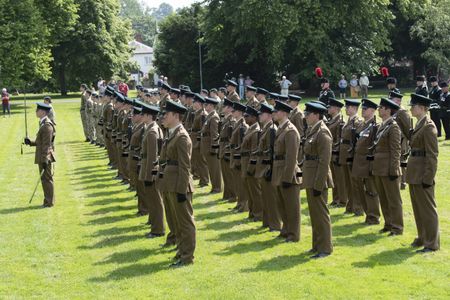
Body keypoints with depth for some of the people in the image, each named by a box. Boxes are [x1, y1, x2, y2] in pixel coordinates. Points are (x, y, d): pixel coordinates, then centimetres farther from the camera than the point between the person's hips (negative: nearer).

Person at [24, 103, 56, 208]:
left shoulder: (47, 126, -19)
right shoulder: (43, 124, 13)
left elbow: (47, 144, -21)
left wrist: (44, 160, -22)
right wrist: (31, 142, 8)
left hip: (46, 157, -10)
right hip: (42, 157, 10)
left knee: (47, 179, -2)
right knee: (45, 179, 15)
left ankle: (49, 202, 5)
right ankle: (48, 201, 23)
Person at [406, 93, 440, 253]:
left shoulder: (428, 126, -16)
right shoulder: (419, 125, 13)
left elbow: (432, 155, -18)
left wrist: (428, 178, -20)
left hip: (422, 173, -9)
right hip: (414, 173, 9)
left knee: (427, 208, -2)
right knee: (418, 208, 16)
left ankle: (432, 243, 5)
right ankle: (423, 237, 26)